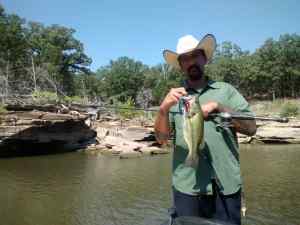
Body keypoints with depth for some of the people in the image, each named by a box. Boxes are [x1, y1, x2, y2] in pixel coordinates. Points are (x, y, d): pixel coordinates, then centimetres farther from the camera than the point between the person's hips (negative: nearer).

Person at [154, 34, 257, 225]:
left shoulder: (226, 90, 5)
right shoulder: (175, 96, 6)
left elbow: (251, 128, -1)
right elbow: (161, 138, -3)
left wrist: (218, 107, -14)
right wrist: (164, 108, -22)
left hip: (226, 186, 0)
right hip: (187, 187, 0)